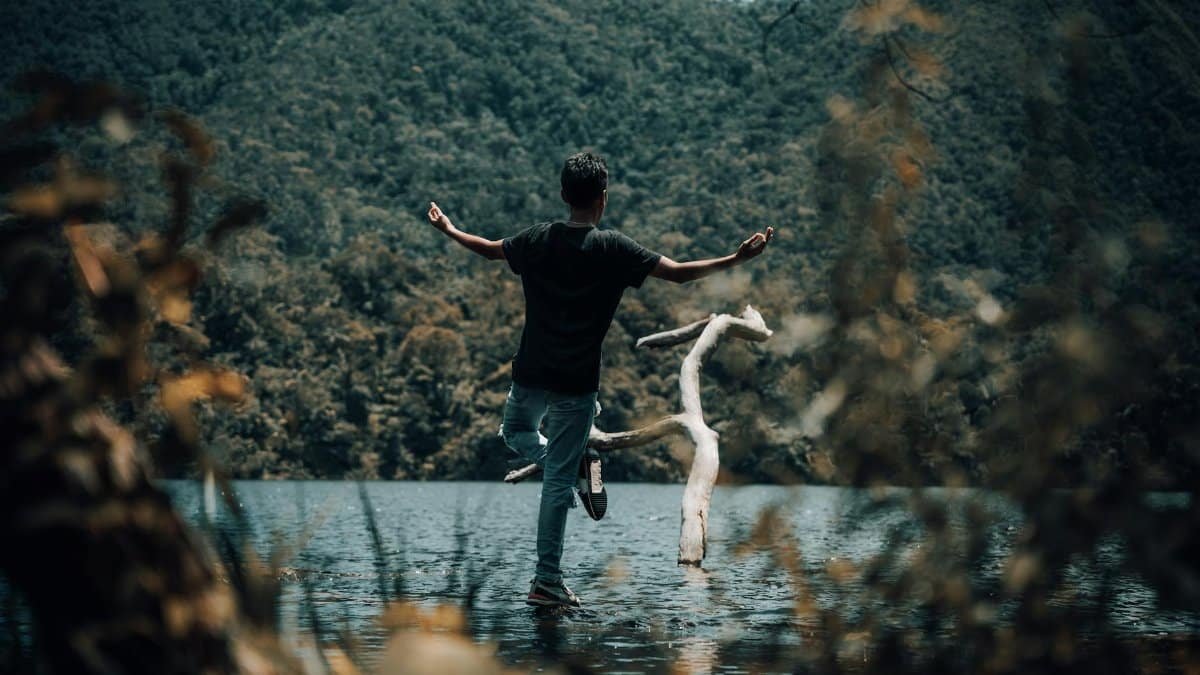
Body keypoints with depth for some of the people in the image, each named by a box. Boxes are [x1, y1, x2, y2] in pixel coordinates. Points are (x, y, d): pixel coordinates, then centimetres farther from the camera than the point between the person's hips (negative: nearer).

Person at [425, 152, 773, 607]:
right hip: (576, 383, -3)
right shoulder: (613, 248, -11)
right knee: (558, 480, 0)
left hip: (531, 374, 3)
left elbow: (490, 250, 19)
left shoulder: (538, 240, 1)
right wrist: (736, 260, -9)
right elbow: (678, 273, -15)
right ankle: (547, 581, 1)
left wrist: (448, 230, 38)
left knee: (516, 433, 33)